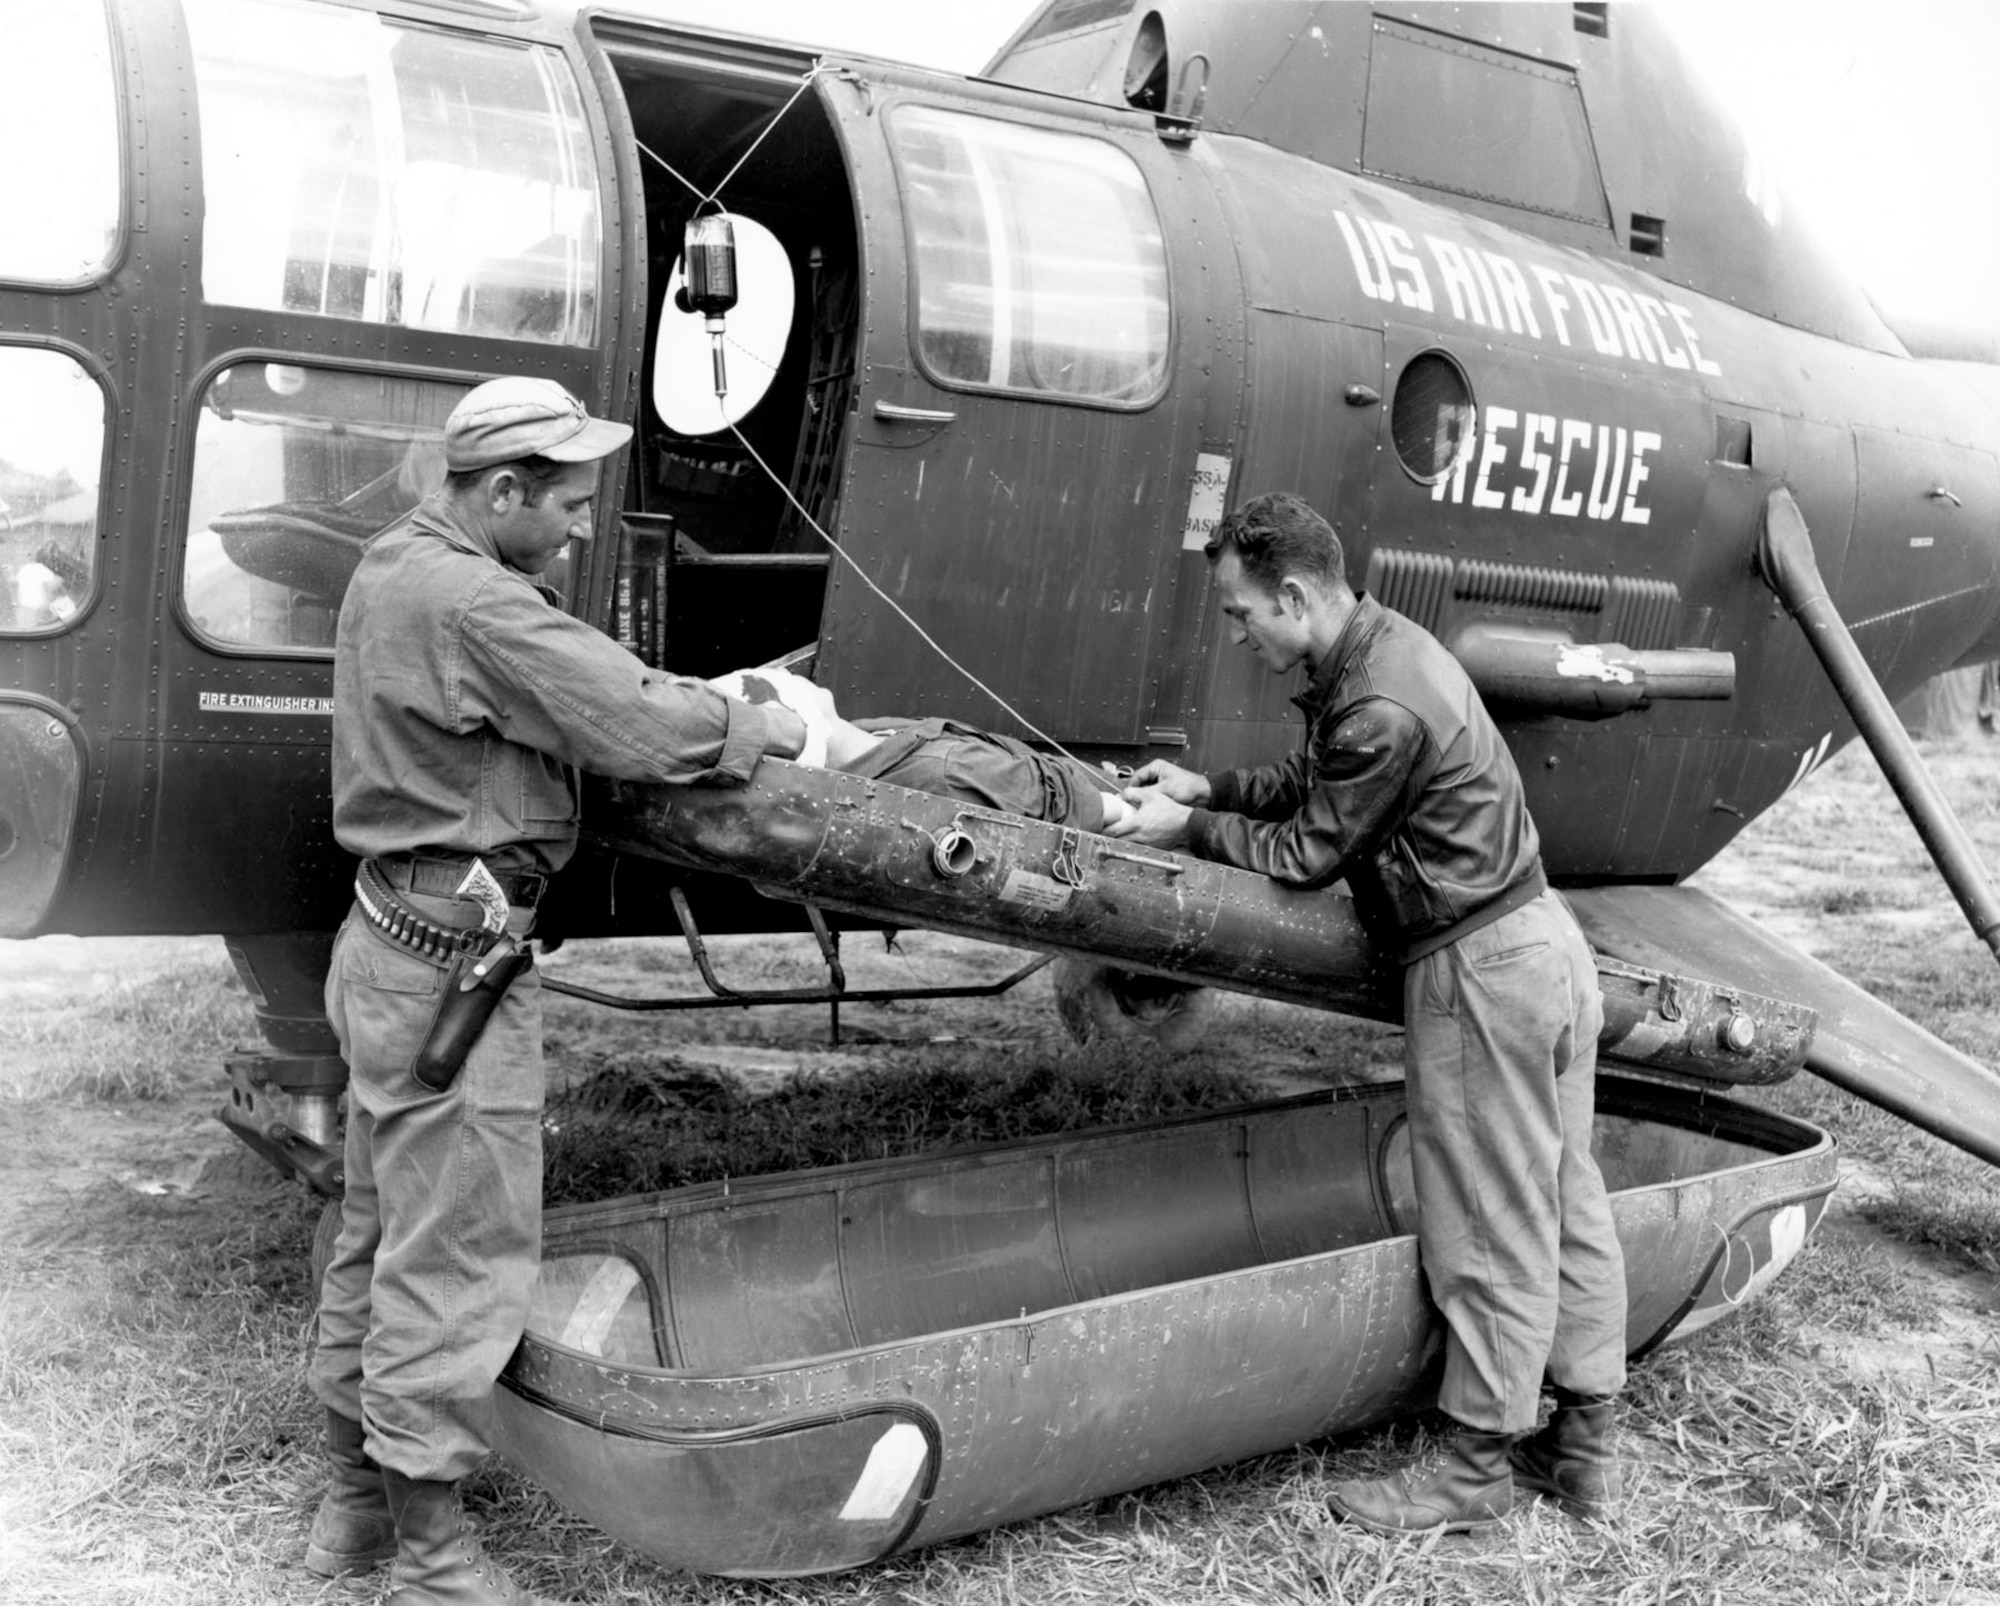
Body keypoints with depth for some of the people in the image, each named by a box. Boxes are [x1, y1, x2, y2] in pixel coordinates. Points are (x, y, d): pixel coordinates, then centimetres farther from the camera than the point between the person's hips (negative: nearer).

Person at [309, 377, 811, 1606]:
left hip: (393, 944, 11)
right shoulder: (471, 604, -22)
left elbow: (561, 700, 10)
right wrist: (773, 730, -7)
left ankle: (359, 1499, 34)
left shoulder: (394, 567, 11)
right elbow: (640, 723, -24)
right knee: (462, 1259, 0)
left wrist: (728, 709, 2)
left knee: (384, 1231, 19)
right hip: (456, 965, -11)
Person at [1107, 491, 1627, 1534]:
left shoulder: (1379, 706, -24)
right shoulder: (1385, 644, 7)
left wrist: (1189, 830, -1)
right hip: (1544, 939, 10)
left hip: (1480, 969, -10)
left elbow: (1309, 853, -12)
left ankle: (1476, 1468, 16)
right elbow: (1313, 777, 19)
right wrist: (1207, 788, 12)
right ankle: (1583, 1446, 27)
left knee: (1489, 1231, 2)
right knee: (1565, 1202, 15)